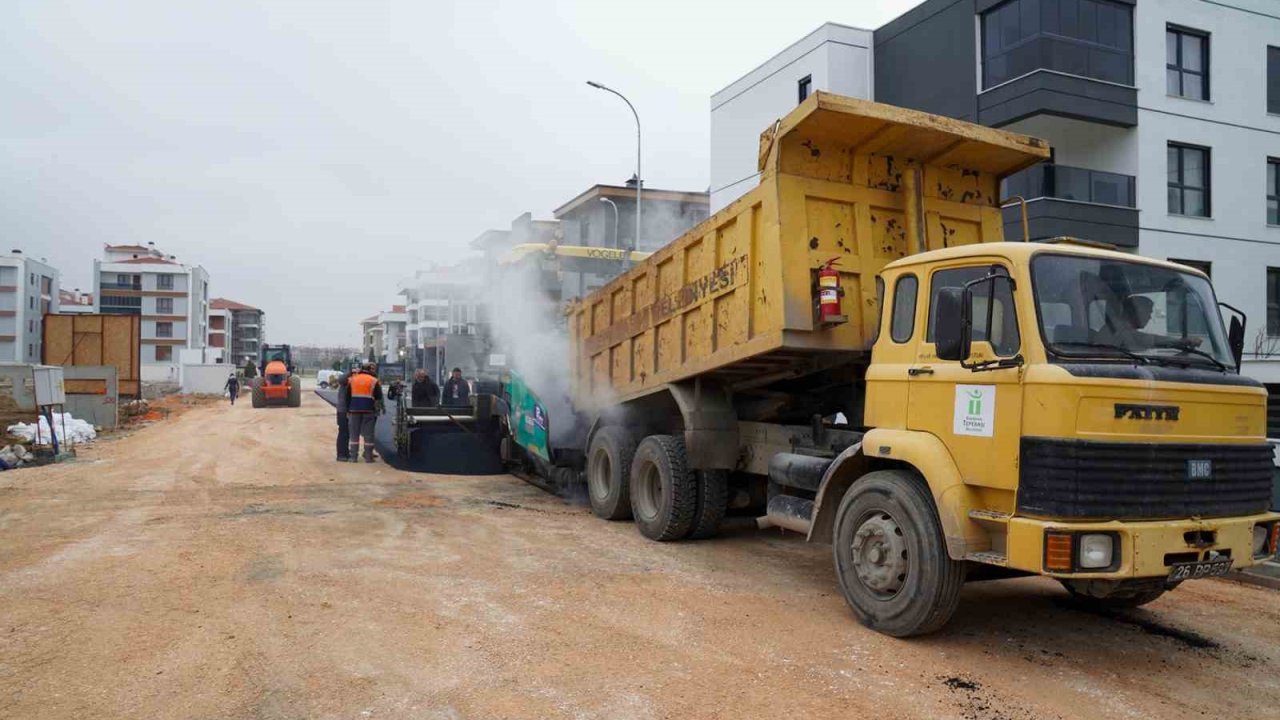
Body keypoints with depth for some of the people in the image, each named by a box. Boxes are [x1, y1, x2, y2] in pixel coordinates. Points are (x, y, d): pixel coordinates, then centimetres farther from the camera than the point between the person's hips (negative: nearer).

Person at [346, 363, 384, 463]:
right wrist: (377, 410, 11)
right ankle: (368, 457, 2)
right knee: (368, 434, 2)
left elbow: (347, 397, 11)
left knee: (354, 434, 7)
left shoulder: (352, 380, 10)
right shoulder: (374, 381, 2)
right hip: (369, 410, -2)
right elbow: (378, 398, 1)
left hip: (354, 410, 2)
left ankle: (353, 456, 5)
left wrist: (348, 410, 14)